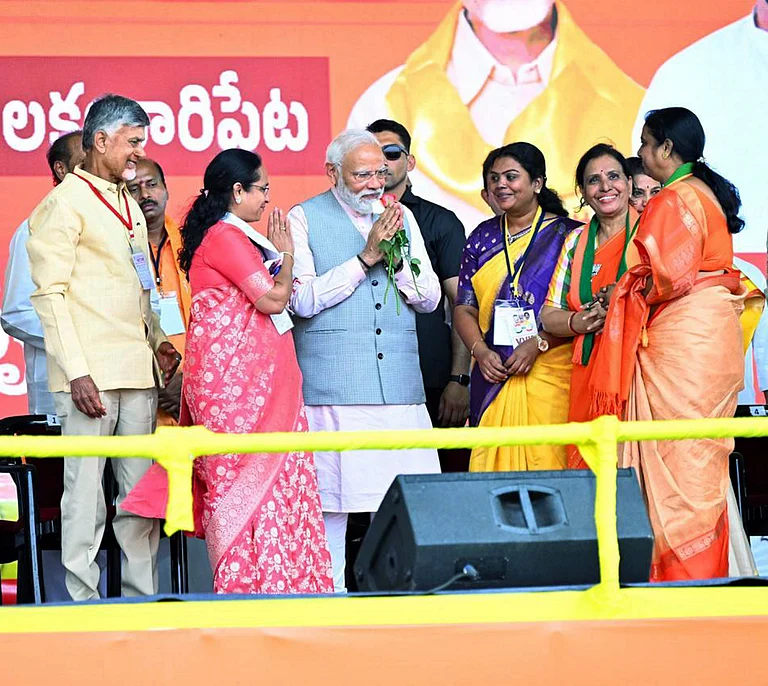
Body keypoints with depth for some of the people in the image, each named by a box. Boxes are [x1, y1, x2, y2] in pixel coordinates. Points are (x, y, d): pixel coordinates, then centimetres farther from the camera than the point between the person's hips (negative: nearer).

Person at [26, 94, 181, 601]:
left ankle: (143, 597, 10)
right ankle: (83, 601, -4)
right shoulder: (65, 203, -4)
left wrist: (159, 341, 10)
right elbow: (50, 293, -10)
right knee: (86, 489, -7)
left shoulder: (130, 206, 20)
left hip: (138, 371, 8)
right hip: (90, 374, -8)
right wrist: (76, 371, -17)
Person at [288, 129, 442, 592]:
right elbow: (304, 299, -8)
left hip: (399, 384, 4)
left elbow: (430, 298, 14)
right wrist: (366, 256, -11)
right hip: (333, 387, -4)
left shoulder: (401, 216, 17)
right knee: (332, 502, -4)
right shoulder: (305, 219, 4)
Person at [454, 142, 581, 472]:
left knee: (548, 462, -9)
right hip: (493, 375, 4)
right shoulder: (482, 237, 15)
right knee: (492, 469, -2)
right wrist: (480, 351, -4)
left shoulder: (566, 234, 2)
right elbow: (465, 307, 13)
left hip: (549, 373, -4)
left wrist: (537, 343, -14)